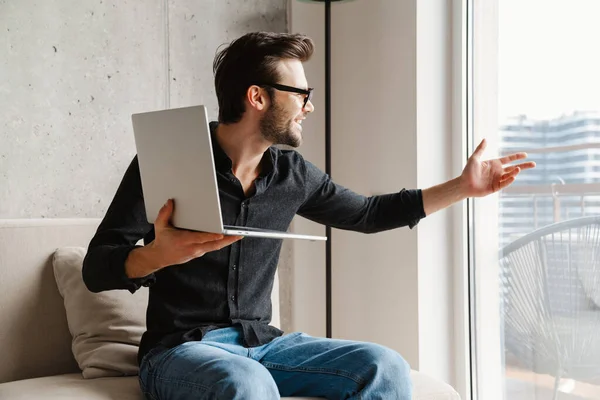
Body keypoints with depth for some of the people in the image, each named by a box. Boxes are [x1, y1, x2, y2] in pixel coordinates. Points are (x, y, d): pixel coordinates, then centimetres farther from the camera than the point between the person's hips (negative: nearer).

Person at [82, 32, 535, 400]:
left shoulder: (292, 173, 5)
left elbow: (368, 213, 20)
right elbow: (97, 268, -10)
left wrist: (463, 186, 17)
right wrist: (159, 255, -33)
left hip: (261, 342, 5)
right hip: (181, 348, -5)